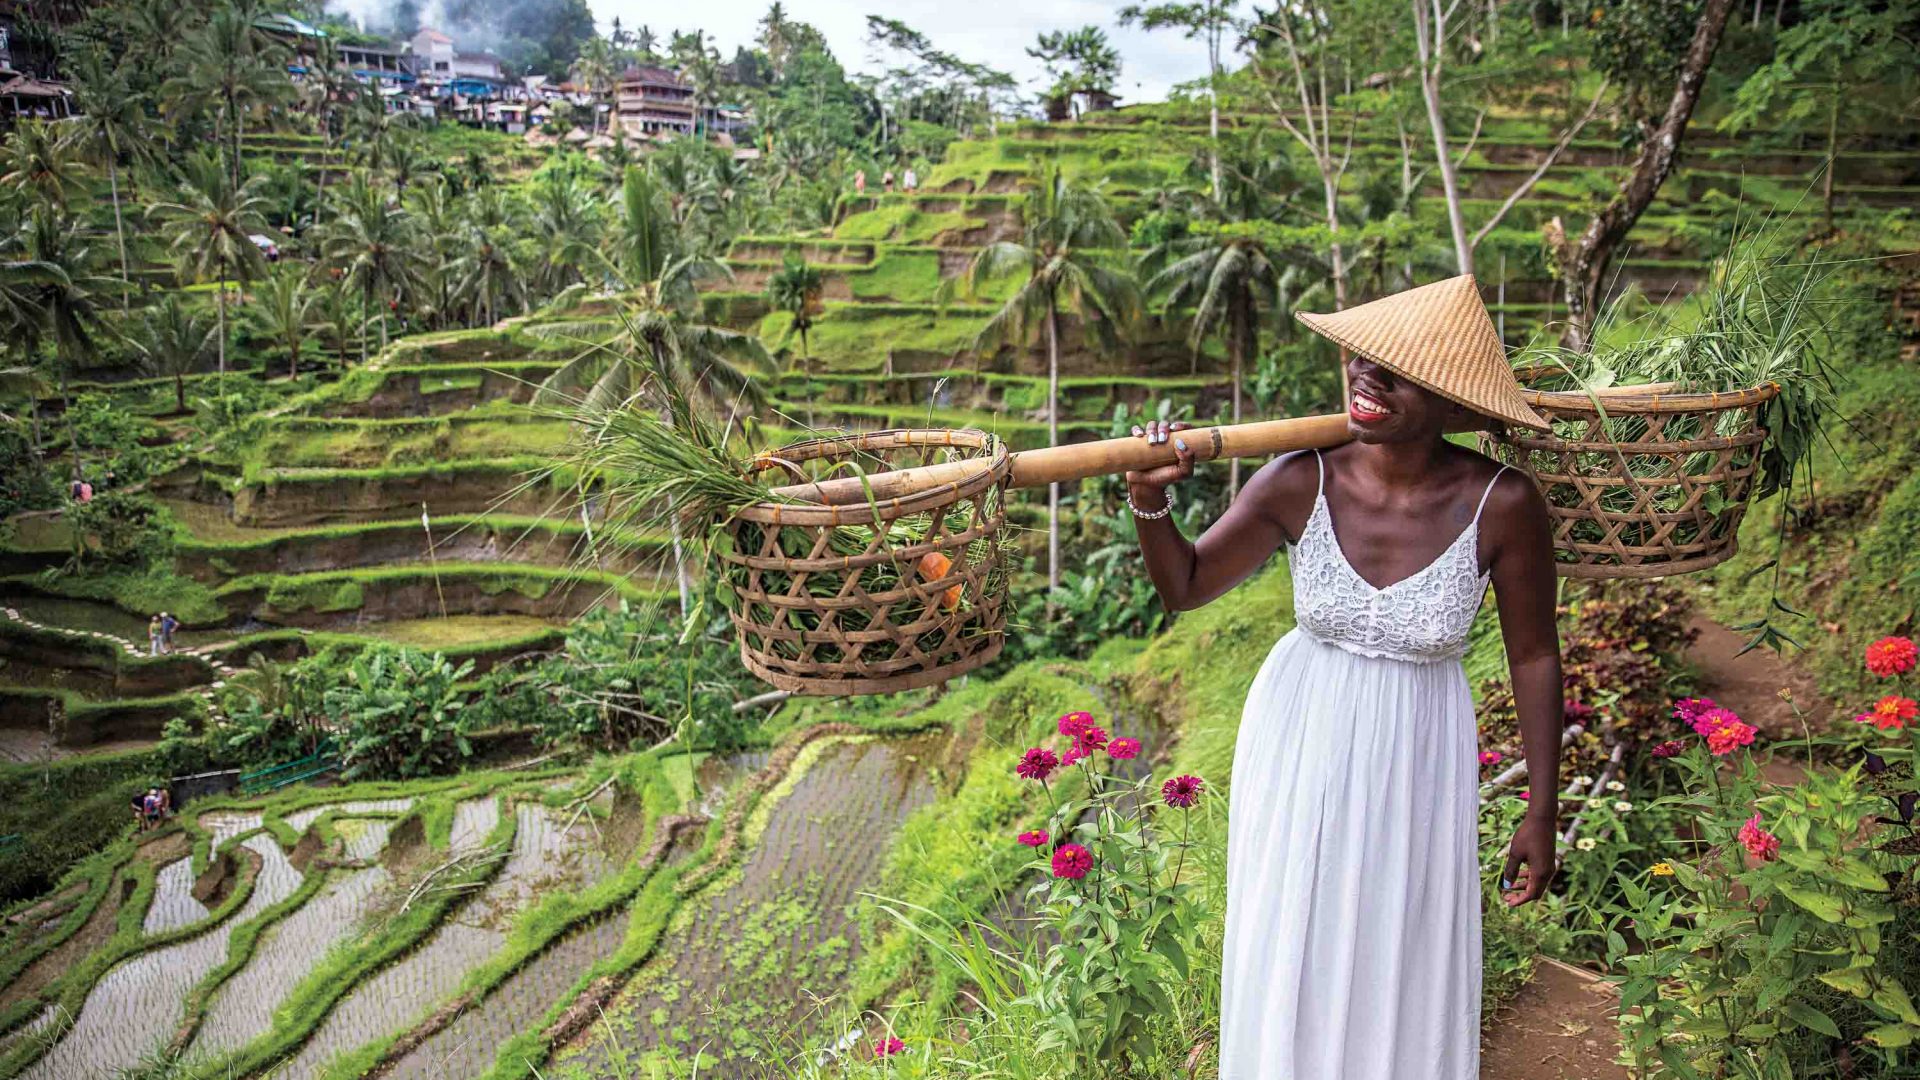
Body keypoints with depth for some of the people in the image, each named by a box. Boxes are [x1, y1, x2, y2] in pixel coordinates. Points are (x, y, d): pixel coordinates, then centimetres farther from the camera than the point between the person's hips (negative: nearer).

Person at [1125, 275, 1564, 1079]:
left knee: (1407, 972, 15)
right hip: (1299, 742, 1)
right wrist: (1151, 501, -25)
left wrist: (1541, 812, -3)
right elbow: (1184, 588, -5)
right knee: (1288, 959, 16)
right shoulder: (1299, 484, -17)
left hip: (1414, 760, -1)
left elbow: (1534, 655, -8)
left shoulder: (1501, 504, -20)